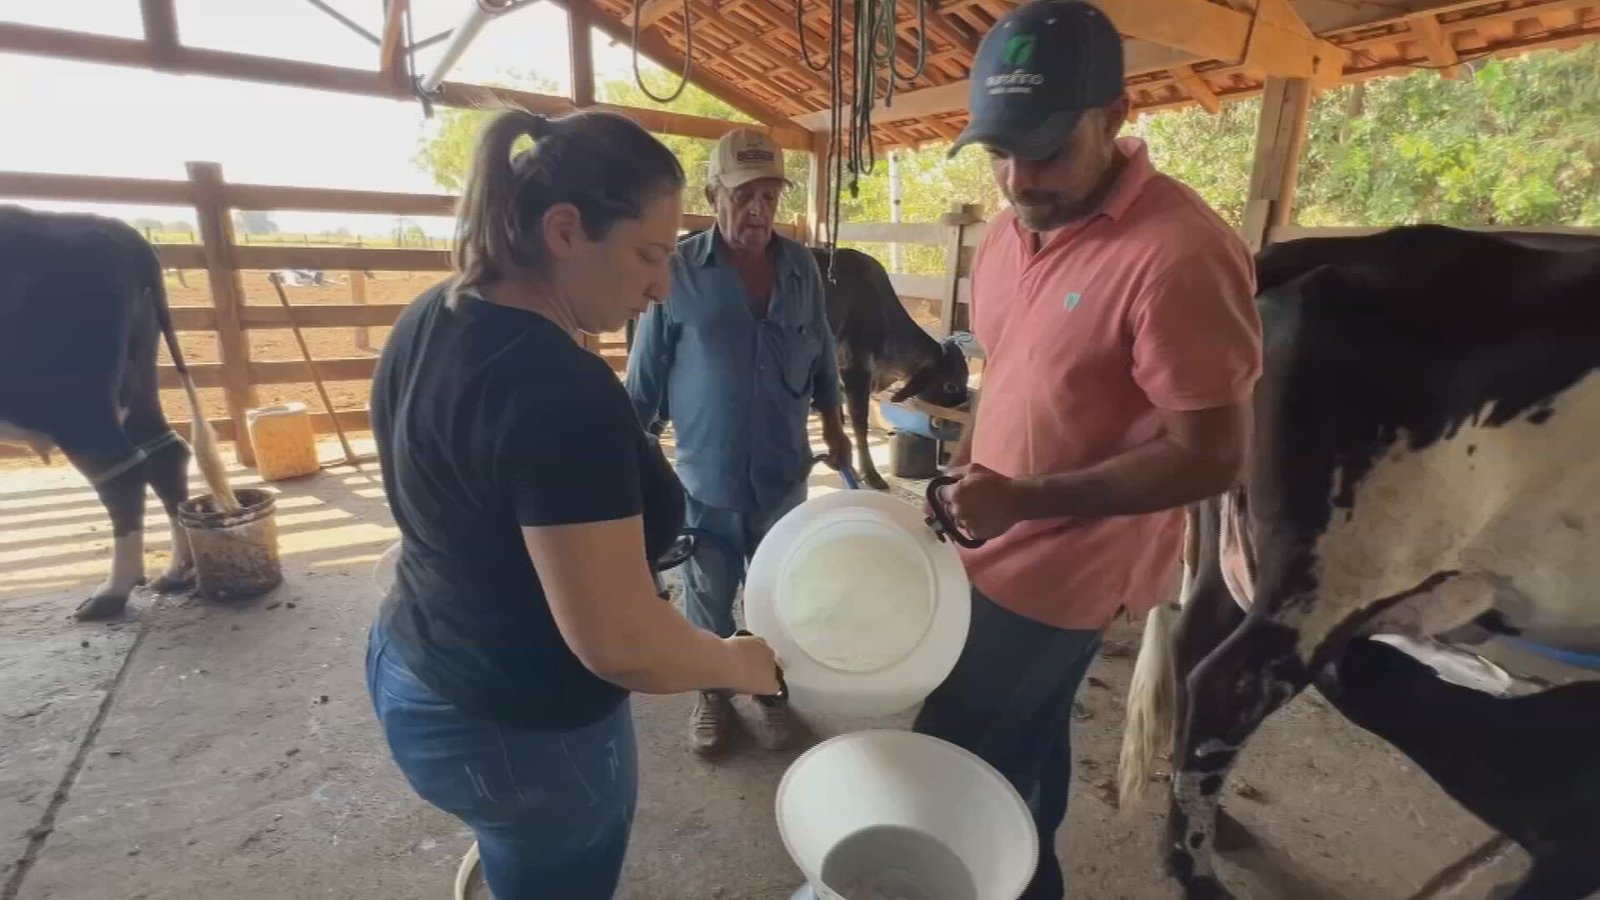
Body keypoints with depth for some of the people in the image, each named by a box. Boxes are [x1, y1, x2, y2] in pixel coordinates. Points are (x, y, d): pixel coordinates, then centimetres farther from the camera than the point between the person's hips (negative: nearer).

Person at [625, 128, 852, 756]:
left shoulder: (801, 268, -1)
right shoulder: (677, 271, -10)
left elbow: (821, 356, 11)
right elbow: (646, 374, -4)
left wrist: (833, 427, 15)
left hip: (784, 474, 3)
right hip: (705, 478, -2)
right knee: (708, 602, 16)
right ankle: (712, 693, 40)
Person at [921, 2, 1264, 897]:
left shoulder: (1179, 254, -23)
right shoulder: (1011, 231, 4)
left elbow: (1213, 455, -21)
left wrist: (1027, 501, -27)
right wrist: (964, 473, 3)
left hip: (1068, 567, -8)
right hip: (1008, 547, 8)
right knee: (1024, 746, 24)